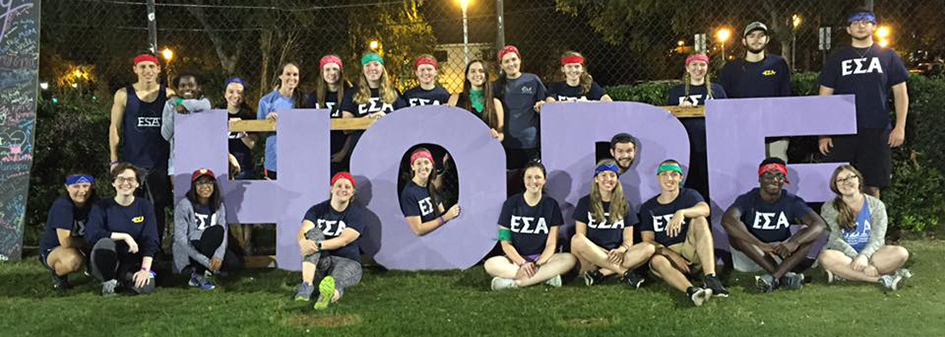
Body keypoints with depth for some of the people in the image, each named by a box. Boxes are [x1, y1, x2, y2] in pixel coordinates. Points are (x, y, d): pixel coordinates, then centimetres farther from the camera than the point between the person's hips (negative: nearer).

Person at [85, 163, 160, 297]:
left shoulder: (145, 206, 1)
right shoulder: (102, 207, -2)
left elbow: (151, 241, -7)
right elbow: (90, 234, -19)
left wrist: (145, 269, -19)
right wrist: (125, 236, -23)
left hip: (133, 263, 1)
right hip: (106, 265, -1)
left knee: (146, 288, -28)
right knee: (104, 243, -33)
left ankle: (124, 278, 9)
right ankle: (108, 281, -6)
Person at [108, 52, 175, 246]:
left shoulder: (168, 95, 6)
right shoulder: (124, 95, 4)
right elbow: (114, 127, 6)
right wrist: (114, 160, -1)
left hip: (160, 163, 1)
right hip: (131, 162, -1)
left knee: (158, 208, 5)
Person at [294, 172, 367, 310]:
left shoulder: (357, 212, -1)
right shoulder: (317, 210, 7)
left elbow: (343, 240, -16)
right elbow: (303, 231, -12)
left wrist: (318, 245, -33)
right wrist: (303, 242, -38)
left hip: (348, 261, -2)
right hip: (319, 262, 3)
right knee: (314, 232, -25)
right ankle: (307, 284, -38)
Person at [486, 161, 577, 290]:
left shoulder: (551, 205, 5)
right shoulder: (511, 204, 2)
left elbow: (551, 244, -1)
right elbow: (505, 243, -3)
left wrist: (537, 264, -19)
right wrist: (523, 263, -19)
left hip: (542, 257, 1)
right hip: (516, 258, -1)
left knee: (570, 259, -29)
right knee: (490, 264, -32)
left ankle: (514, 282, -30)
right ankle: (546, 275, -31)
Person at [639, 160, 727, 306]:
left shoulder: (689, 195, 7)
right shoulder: (648, 207, 9)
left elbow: (705, 209, -18)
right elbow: (648, 241, -1)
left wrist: (681, 213, -39)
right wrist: (673, 255, -17)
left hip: (691, 253, 0)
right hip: (665, 253, 0)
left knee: (699, 219, -24)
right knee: (657, 260, -34)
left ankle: (710, 277, -38)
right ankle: (691, 290, -58)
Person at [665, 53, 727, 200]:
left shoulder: (716, 89, 13)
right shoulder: (676, 92, 12)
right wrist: (680, 108, -5)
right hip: (687, 149, 0)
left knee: (711, 187, -3)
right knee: (690, 186, -4)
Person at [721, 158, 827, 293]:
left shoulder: (792, 201, -5)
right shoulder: (748, 199, -13)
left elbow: (820, 225, -19)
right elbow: (727, 220, -35)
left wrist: (794, 242, -38)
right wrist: (761, 245, -43)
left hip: (781, 253, 2)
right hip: (750, 256, -2)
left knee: (809, 233, -19)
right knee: (734, 231, -30)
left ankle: (774, 277, -35)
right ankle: (784, 275, -31)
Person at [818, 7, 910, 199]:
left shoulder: (888, 57, 9)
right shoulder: (837, 59, 8)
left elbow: (900, 93, 9)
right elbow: (824, 97, 7)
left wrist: (900, 126, -2)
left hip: (876, 132, 0)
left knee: (872, 185, 4)